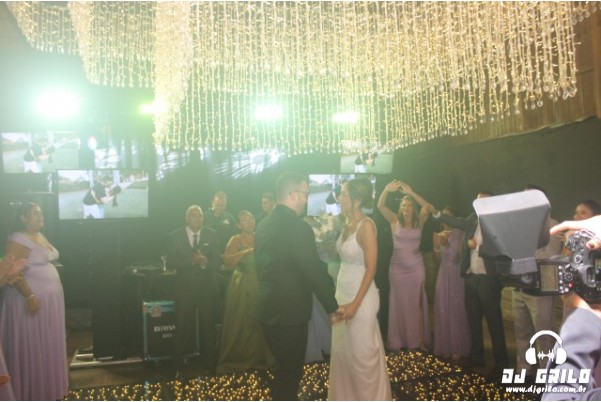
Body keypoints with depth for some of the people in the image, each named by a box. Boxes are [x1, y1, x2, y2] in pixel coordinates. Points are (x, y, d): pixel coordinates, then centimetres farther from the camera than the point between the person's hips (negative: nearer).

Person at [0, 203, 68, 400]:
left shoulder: (40, 236, 12)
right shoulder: (18, 240, -16)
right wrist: (29, 296, -26)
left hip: (50, 299, 9)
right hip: (32, 299, -9)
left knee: (48, 345, 17)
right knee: (32, 347, 2)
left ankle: (48, 384, 29)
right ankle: (32, 391, 14)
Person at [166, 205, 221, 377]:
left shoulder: (211, 235, 4)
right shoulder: (175, 236, 1)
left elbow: (217, 261, 0)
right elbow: (171, 262, -6)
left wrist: (205, 262, -21)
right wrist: (191, 261, -20)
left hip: (207, 286, 1)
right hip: (185, 287, -1)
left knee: (208, 327, 7)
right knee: (182, 328, 4)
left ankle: (210, 366, 21)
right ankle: (178, 367, 19)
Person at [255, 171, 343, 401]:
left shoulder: (264, 225, 6)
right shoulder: (298, 227, -20)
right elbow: (315, 272, -18)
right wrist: (332, 306, -7)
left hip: (268, 309, 8)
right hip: (290, 312, -8)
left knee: (283, 369, 24)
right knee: (289, 373, 8)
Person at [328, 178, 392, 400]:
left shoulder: (366, 225, -17)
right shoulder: (347, 225, 6)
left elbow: (371, 268, -19)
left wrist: (356, 303, -19)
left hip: (360, 296, -8)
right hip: (343, 292, 8)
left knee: (362, 353, 5)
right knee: (342, 350, 16)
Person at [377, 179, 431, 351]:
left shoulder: (419, 222, -1)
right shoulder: (395, 220, -2)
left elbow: (427, 207, -18)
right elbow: (380, 206, -16)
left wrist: (411, 193, -28)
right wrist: (387, 190, -33)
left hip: (416, 267, 1)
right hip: (398, 267, -1)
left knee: (417, 303, 9)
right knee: (399, 303, 7)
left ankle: (419, 340, 17)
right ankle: (398, 341, 14)